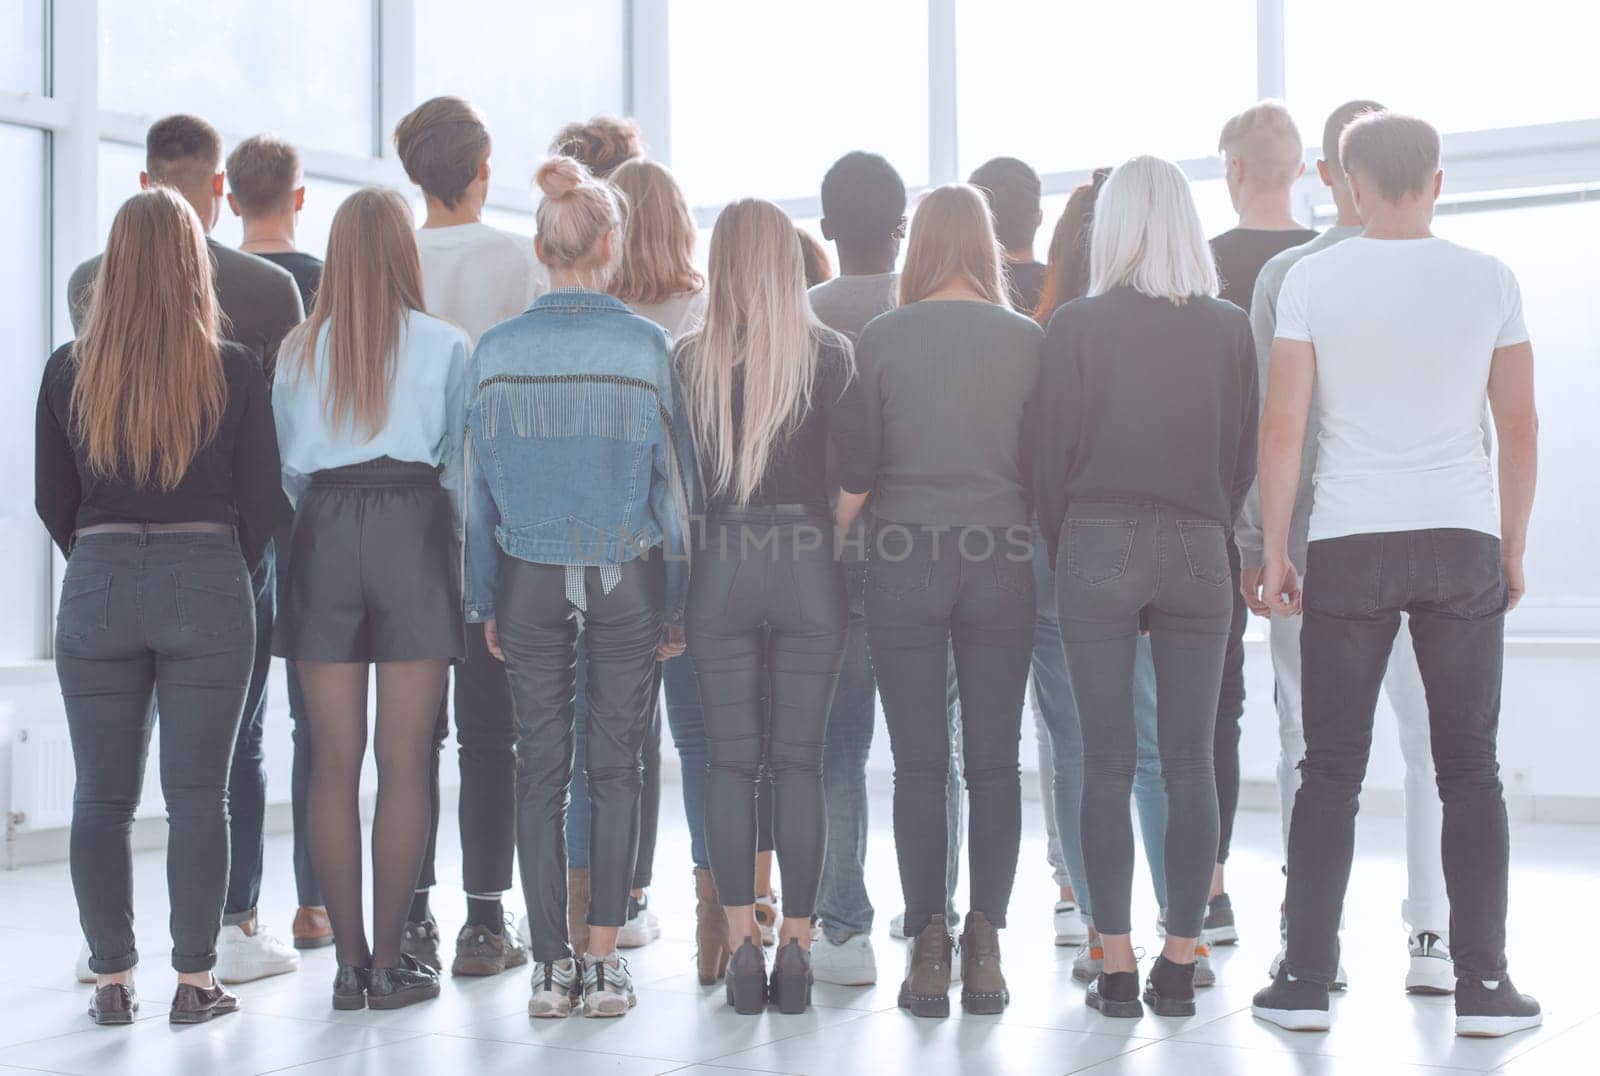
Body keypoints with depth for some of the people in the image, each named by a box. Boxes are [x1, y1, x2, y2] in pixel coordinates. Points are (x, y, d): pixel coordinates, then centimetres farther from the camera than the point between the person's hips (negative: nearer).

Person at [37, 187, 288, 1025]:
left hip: (97, 587, 1)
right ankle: (194, 983, 9)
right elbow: (262, 502, 0)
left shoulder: (69, 371, 1)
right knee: (197, 796, 5)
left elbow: (51, 501, 7)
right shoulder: (233, 371, -4)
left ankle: (112, 981, 15)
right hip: (207, 586, -1)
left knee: (101, 796, 10)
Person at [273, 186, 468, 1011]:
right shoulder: (442, 345, 1)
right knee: (405, 761, 0)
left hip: (323, 534, 3)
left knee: (334, 762, 5)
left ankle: (348, 959, 8)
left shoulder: (300, 349, 9)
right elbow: (458, 462, 2)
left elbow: (284, 464, 10)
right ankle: (389, 962, 1)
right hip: (412, 529, -2)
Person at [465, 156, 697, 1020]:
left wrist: (486, 601, 10)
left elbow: (480, 479, 3)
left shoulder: (497, 349, -1)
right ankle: (602, 963, 7)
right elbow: (673, 477, -3)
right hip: (626, 576, -1)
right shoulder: (643, 344, -6)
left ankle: (549, 966, 10)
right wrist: (676, 600, 4)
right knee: (616, 767, 6)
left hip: (530, 580, 1)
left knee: (540, 768, 7)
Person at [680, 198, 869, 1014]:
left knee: (730, 761, 7)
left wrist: (707, 531, 9)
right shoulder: (827, 354, -3)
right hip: (807, 571, 0)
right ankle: (796, 944, 6)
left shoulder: (691, 359, 0)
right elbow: (857, 469, -9)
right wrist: (833, 537, 6)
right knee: (799, 761, 6)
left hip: (718, 571, 1)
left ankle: (741, 944, 6)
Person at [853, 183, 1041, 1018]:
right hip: (1000, 560, 1)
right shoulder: (1026, 339, 1)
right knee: (994, 760, 6)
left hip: (904, 561, -1)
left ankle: (928, 946, 4)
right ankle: (985, 945, 5)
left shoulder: (882, 336, -1)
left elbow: (855, 468, 1)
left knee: (918, 763, 4)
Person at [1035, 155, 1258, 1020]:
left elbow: (1053, 454, -1)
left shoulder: (1076, 326, -3)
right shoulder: (1229, 328, 3)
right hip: (1197, 551, 2)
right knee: (1189, 763, 5)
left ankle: (1116, 969, 3)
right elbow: (1245, 456, 6)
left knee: (1106, 761, 2)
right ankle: (1179, 965, 7)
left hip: (1098, 546, -1)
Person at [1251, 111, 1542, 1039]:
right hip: (1463, 543, 1)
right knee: (1470, 770, 7)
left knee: (1332, 771, 5)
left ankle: (1307, 980, 7)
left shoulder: (1313, 279, -1)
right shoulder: (1490, 281, 3)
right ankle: (1483, 983, 8)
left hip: (1348, 547, -1)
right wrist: (1514, 547, 16)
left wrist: (1274, 551, 4)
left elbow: (1282, 427, -3)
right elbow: (1521, 427, 6)